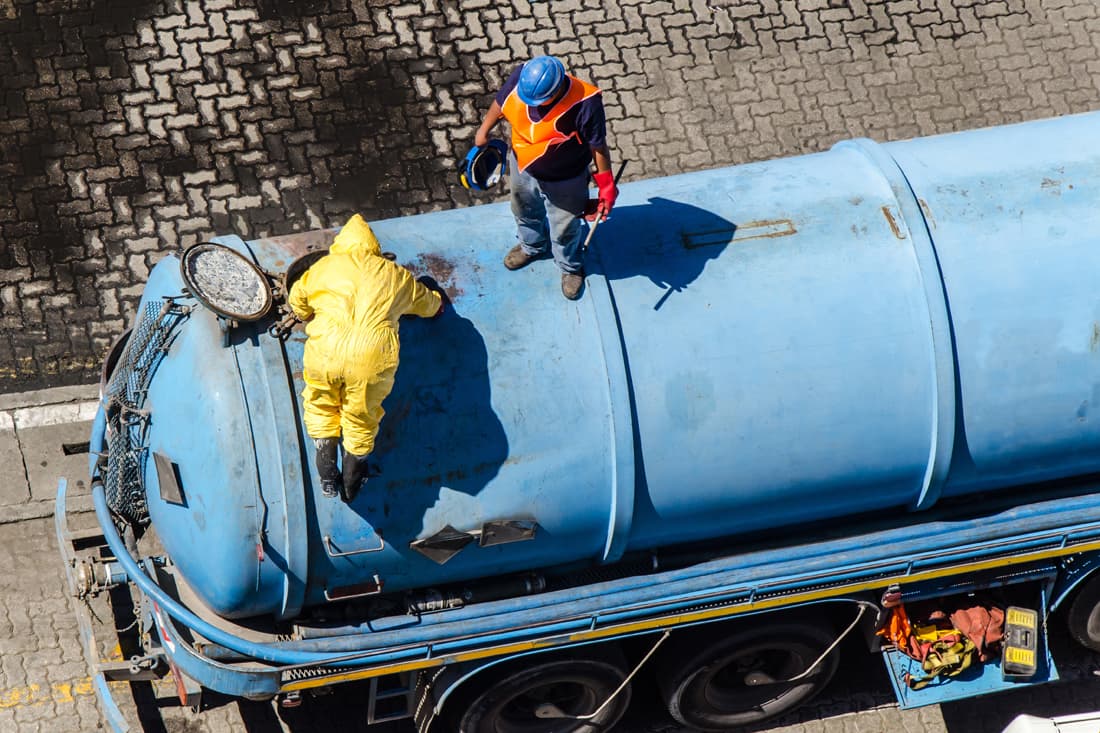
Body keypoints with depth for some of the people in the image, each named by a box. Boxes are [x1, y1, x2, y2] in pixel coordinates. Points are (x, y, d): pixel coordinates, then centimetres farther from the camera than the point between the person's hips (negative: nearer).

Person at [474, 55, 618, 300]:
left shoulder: (585, 104, -39)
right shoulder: (520, 78, -29)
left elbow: (598, 145, -23)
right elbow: (501, 102, -6)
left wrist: (606, 184, -14)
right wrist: (484, 130, 8)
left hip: (563, 181, -4)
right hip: (522, 167, 4)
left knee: (564, 228, 23)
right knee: (525, 212, 33)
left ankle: (571, 267, 55)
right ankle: (531, 246, 66)